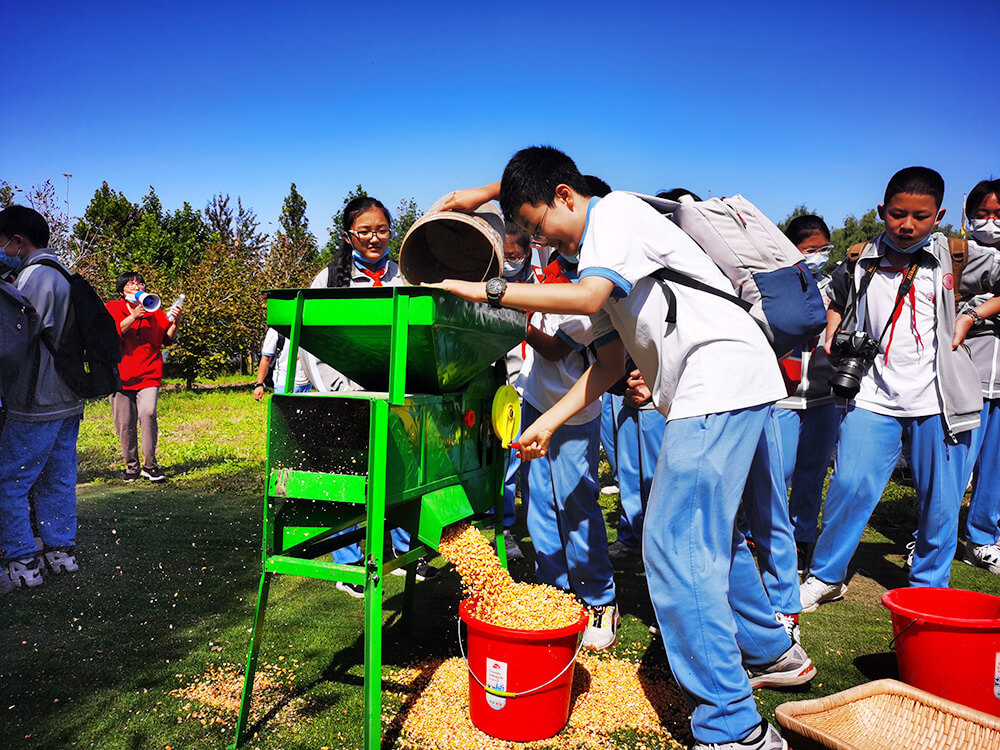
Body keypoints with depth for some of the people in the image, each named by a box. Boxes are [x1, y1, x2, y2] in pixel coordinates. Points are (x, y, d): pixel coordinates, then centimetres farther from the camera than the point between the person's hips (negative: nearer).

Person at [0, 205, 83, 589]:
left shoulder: (34, 277, -14)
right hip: (68, 402, 9)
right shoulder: (65, 278, 14)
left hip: (35, 407, -9)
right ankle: (61, 551, 22)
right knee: (58, 480, 15)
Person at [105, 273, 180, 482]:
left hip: (148, 375, 0)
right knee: (124, 423, 3)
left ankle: (150, 465, -9)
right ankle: (131, 465, 20)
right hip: (120, 375, 0)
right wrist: (133, 317, -18)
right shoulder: (112, 308, 6)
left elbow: (167, 338, 9)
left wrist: (175, 323, -9)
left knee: (148, 413, -19)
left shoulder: (154, 311, 11)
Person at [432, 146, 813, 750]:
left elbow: (588, 297, -24)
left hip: (723, 379, -11)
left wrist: (486, 289, -17)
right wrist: (549, 421, 10)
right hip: (719, 389, 11)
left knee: (676, 546, -11)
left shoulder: (618, 212, -5)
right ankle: (772, 653, 41)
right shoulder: (596, 247, 22)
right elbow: (612, 358, 17)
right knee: (711, 529, 22)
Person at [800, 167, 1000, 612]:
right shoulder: (860, 262, 8)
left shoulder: (955, 257, 4)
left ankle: (928, 586, 28)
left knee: (940, 500, 7)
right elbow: (835, 298, 22)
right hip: (873, 395, 0)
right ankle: (826, 577, 12)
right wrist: (831, 339, 10)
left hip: (936, 399, 0)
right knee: (850, 485, -7)